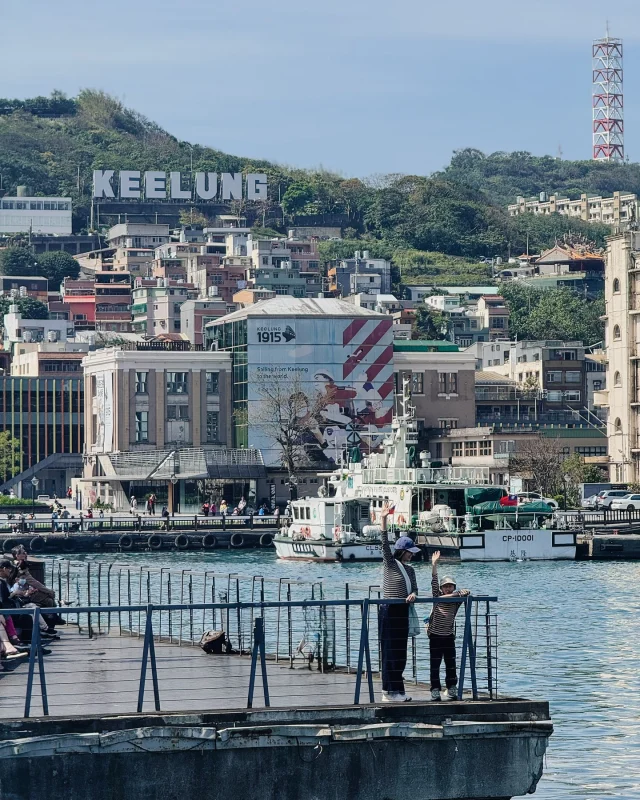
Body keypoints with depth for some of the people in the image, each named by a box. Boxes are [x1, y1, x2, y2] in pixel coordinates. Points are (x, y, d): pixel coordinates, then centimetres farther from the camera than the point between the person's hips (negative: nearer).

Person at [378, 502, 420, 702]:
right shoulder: (390, 564, -4)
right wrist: (383, 521, -25)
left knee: (401, 653, 9)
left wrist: (413, 594, -14)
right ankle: (389, 692, -7)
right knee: (390, 652, -8)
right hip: (389, 612, -8)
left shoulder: (409, 569, 16)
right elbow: (385, 545, -15)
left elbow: (414, 587, 11)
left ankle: (396, 690, 14)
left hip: (402, 612, 8)